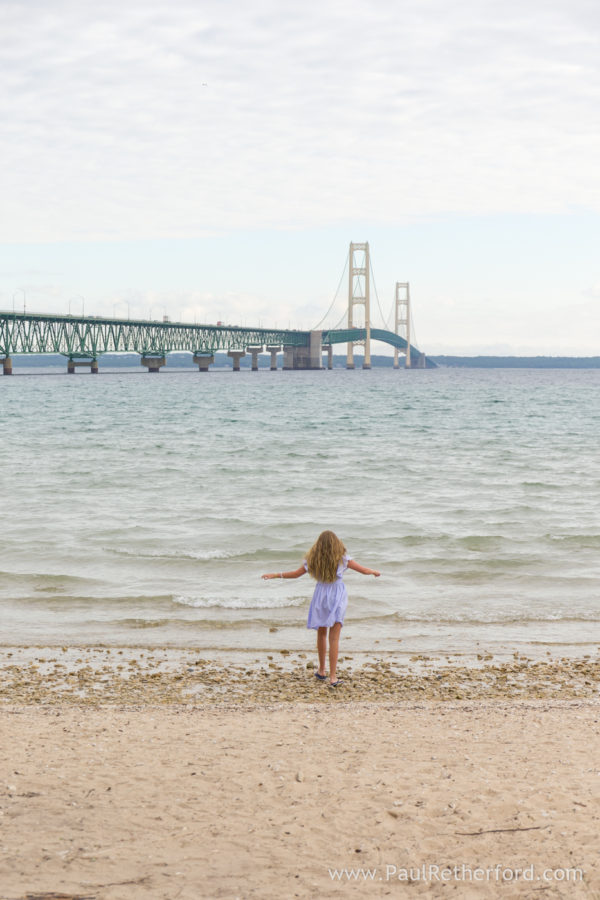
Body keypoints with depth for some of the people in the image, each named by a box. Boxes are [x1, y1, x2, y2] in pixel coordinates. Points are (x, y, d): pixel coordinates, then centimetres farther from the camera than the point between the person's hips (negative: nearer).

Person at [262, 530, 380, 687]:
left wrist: (276, 574, 20)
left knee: (321, 634, 19)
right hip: (337, 597, -2)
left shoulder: (313, 559, -2)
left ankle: (322, 671, 29)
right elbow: (364, 571, -1)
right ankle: (333, 677, -6)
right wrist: (375, 572, 21)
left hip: (320, 596, 2)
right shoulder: (342, 558, -5)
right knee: (334, 638, -2)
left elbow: (295, 574, 6)